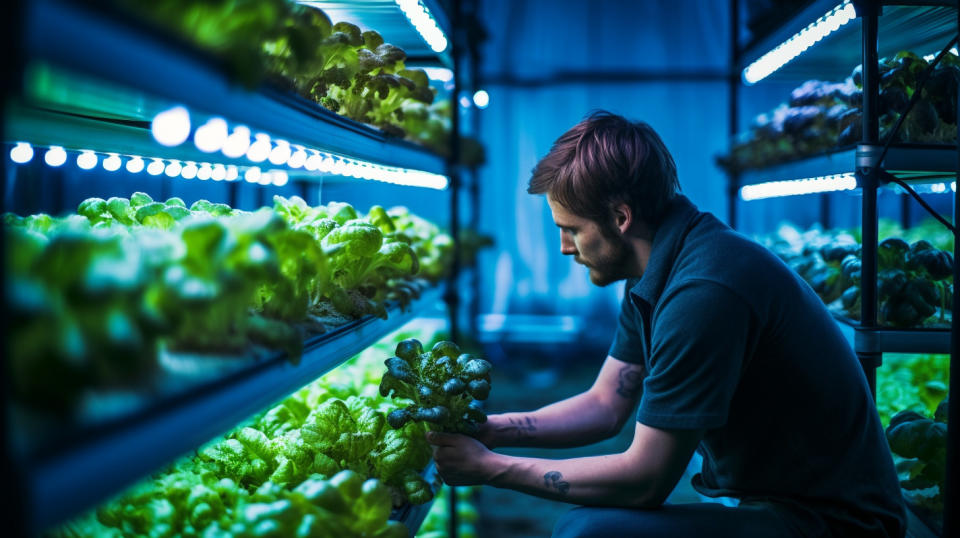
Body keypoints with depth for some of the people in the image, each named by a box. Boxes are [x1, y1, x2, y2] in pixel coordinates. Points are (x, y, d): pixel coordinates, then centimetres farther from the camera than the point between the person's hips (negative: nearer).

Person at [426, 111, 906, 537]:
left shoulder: (703, 293, -26)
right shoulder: (653, 278, 6)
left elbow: (644, 479, -22)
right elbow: (604, 406, 12)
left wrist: (491, 468, -14)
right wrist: (487, 429, 0)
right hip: (758, 496, 9)